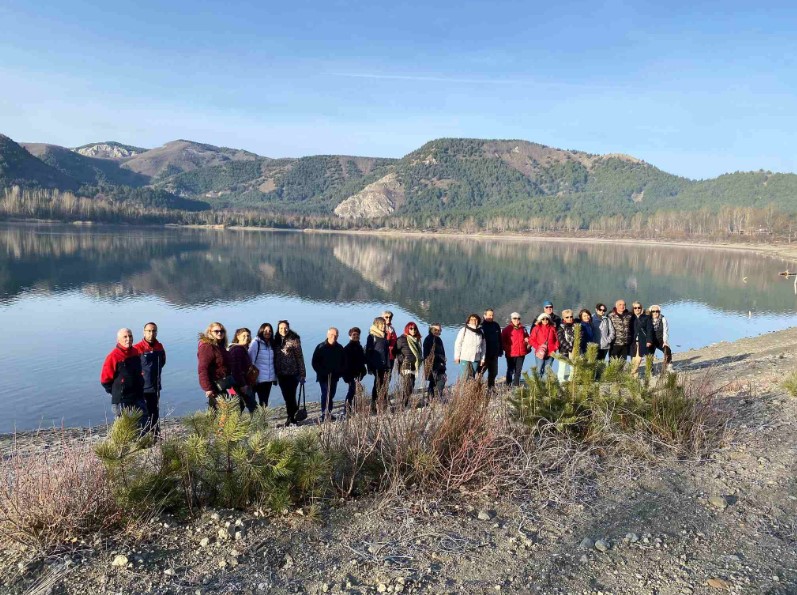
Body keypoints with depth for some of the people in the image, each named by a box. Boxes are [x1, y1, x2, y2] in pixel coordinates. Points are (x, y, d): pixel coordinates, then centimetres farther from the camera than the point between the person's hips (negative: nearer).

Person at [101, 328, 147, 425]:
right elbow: (105, 380, -9)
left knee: (143, 425, 11)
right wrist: (117, 392, -3)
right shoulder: (113, 357, -14)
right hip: (122, 401, -6)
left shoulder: (136, 352, 5)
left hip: (138, 398, 6)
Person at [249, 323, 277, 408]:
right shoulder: (255, 343, -7)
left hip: (269, 378, 5)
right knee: (262, 401, -5)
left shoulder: (271, 344, 10)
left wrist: (275, 377, 11)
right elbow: (251, 360, -9)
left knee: (265, 401, 8)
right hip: (259, 378, -5)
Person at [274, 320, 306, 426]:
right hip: (281, 374, 5)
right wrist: (275, 374, 9)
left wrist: (302, 374, -10)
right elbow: (275, 358, 11)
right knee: (286, 397, 9)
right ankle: (291, 417, 20)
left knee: (291, 396, -4)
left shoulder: (294, 340, -6)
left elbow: (299, 357, -7)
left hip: (292, 373, -4)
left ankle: (291, 418, 7)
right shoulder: (276, 341, 7)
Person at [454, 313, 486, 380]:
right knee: (467, 376, -6)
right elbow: (458, 344, -2)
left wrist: (482, 358, 10)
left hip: (476, 359, 3)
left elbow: (483, 346, 12)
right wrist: (457, 356, -3)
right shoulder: (464, 330, -4)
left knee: (472, 376, 5)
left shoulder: (480, 332, 7)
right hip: (465, 358, -3)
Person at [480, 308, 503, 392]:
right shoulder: (481, 326, -8)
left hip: (494, 354, 5)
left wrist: (500, 351, 11)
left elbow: (500, 339, 14)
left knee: (493, 372, 13)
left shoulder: (496, 326, 8)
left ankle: (491, 387, 26)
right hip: (484, 354, -5)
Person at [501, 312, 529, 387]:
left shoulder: (523, 328, 9)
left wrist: (527, 340, 2)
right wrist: (507, 348, -13)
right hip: (511, 354, -4)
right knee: (510, 371, 4)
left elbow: (527, 337, 23)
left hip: (521, 353, 4)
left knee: (518, 371, 10)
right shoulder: (507, 329, -4)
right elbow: (502, 341, -3)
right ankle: (508, 386, 11)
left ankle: (516, 386, 18)